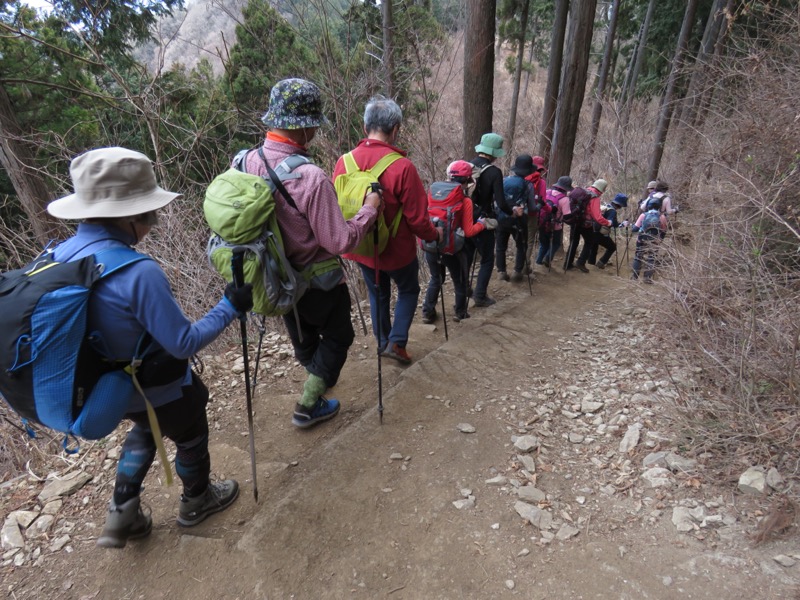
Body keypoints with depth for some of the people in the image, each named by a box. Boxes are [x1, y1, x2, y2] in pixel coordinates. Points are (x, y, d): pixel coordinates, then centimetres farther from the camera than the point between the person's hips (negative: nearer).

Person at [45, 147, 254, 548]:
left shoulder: (58, 256, -9)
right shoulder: (139, 272, -34)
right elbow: (184, 343, -29)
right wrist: (230, 306, -19)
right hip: (161, 389, -7)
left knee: (145, 431, 35)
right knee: (190, 439, 23)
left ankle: (122, 514, 41)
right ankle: (197, 501, 48)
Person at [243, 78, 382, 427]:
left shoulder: (244, 162, -11)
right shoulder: (311, 177, -32)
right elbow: (340, 242, -27)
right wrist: (369, 208, -12)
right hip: (318, 282, -6)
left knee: (303, 339, 28)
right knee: (337, 336, 21)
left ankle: (317, 379, 54)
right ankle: (308, 406, 29)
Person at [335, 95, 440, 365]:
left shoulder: (344, 162, -9)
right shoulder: (402, 167, -23)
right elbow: (417, 218, -19)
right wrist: (434, 235, 1)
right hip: (396, 249, -4)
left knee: (378, 294, 24)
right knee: (408, 290, 21)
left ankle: (383, 342, 36)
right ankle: (397, 342, 14)